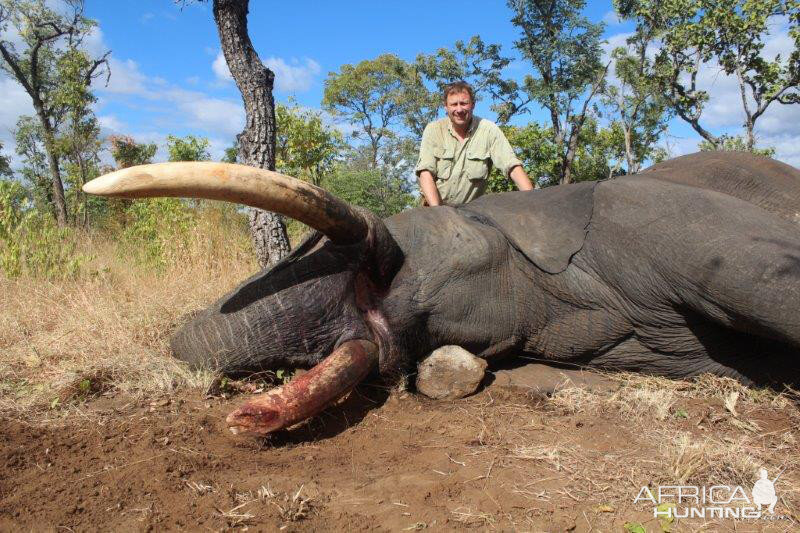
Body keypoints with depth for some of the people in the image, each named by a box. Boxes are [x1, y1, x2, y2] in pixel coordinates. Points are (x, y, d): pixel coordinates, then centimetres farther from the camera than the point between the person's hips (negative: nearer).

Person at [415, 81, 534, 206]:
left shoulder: (489, 130, -1)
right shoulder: (433, 130, 0)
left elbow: (512, 167, -7)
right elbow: (426, 172, -7)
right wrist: (437, 210, -21)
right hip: (434, 207, 0)